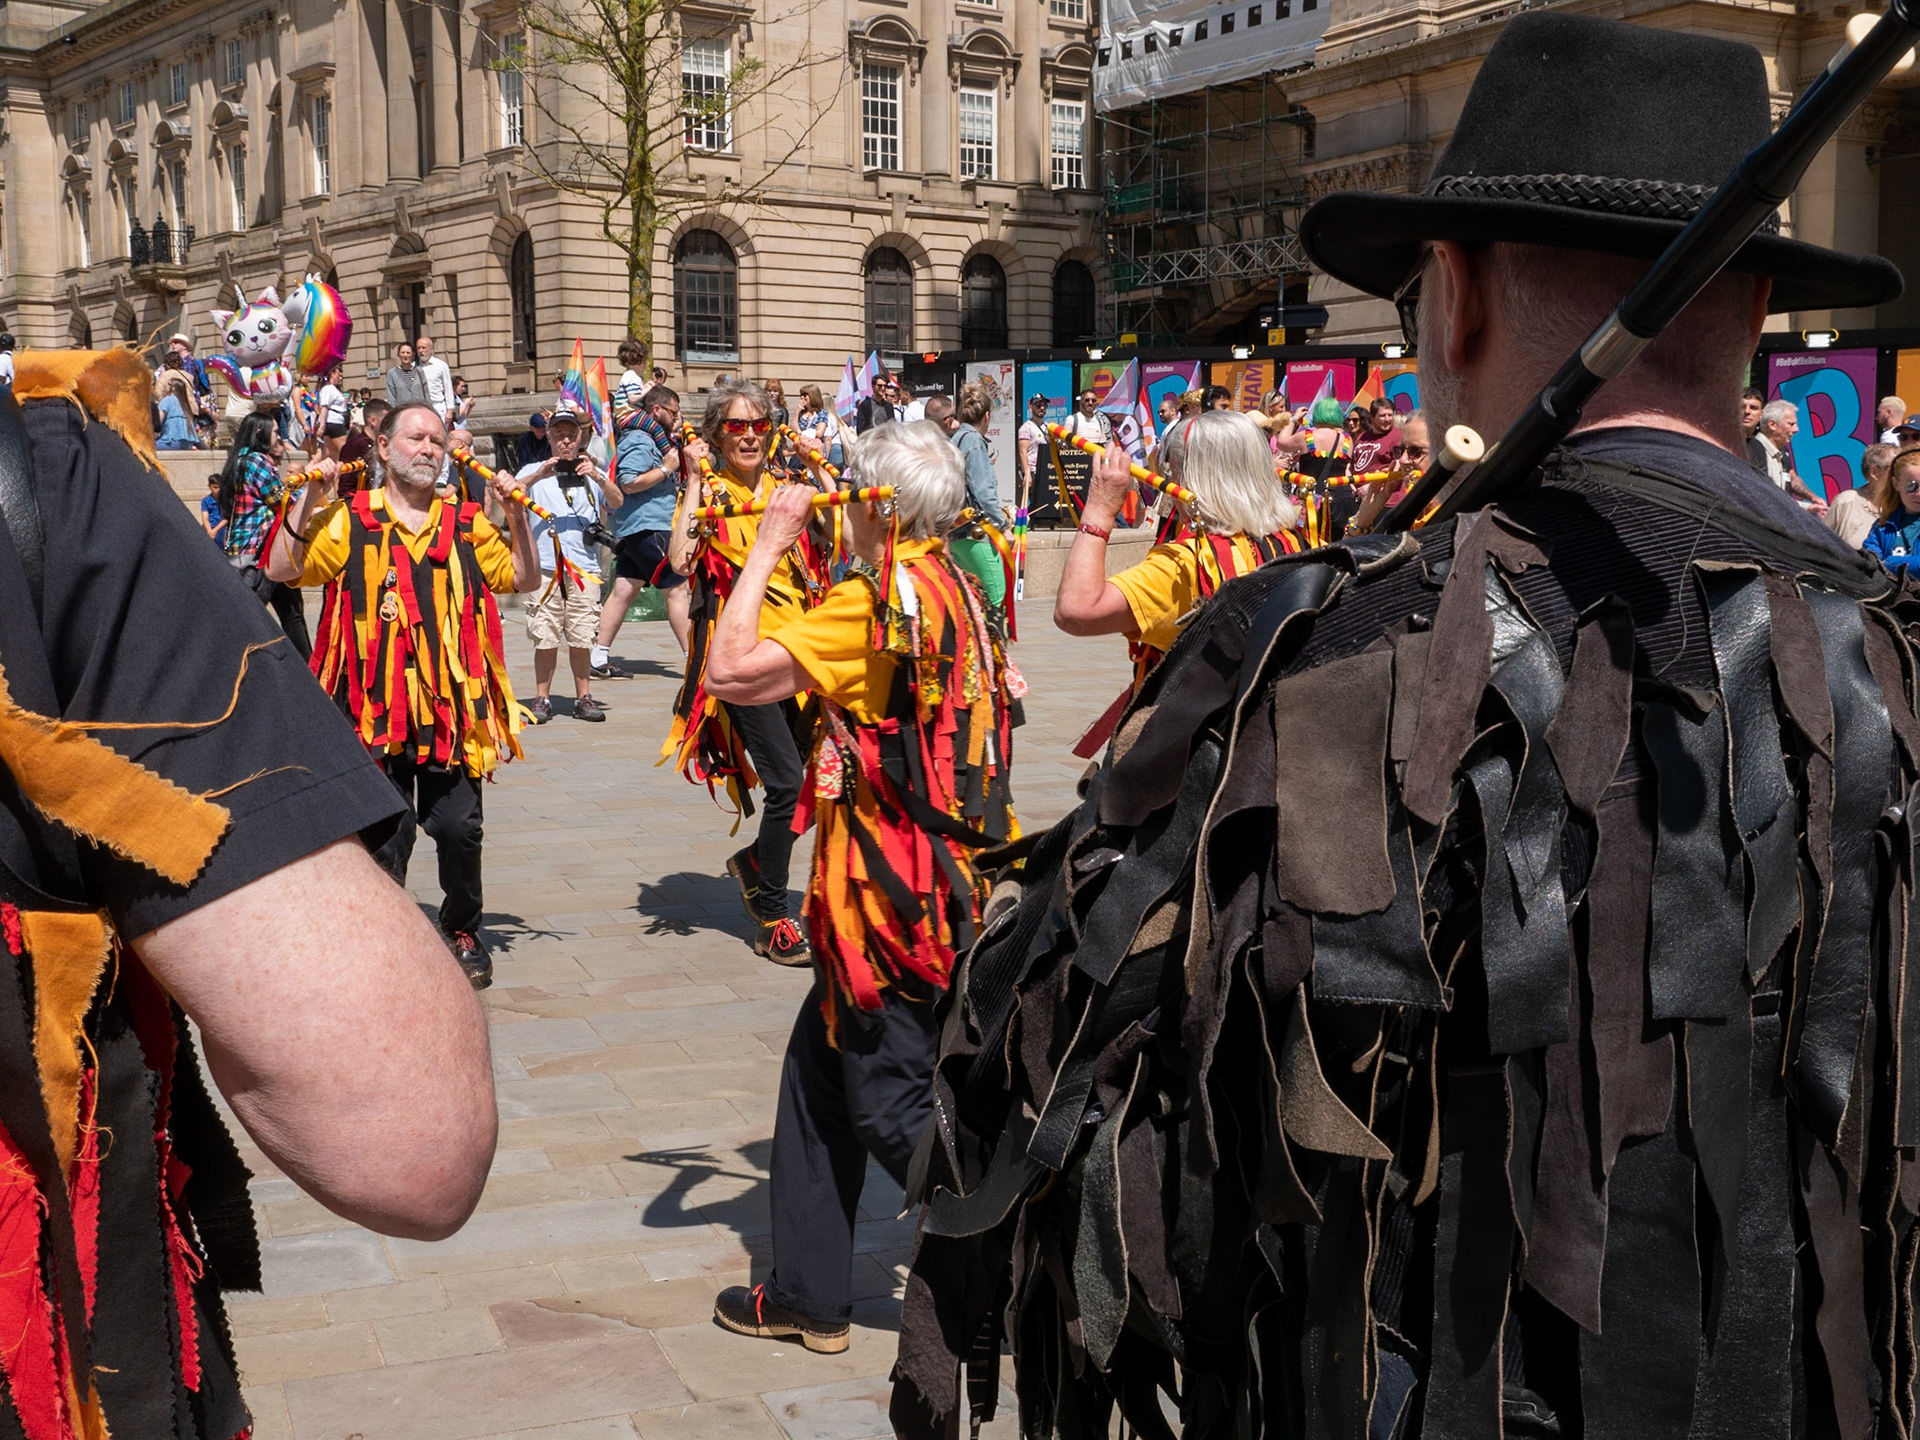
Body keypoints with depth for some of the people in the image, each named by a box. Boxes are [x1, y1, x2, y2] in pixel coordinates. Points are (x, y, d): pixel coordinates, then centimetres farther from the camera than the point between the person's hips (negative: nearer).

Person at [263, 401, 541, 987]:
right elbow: (282, 569, -5)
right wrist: (308, 499, -13)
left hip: (451, 707, 2)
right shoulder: (349, 520, 4)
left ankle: (462, 932, 22)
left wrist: (516, 514, 0)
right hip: (377, 708, -2)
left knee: (459, 829, 0)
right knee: (387, 835, 1)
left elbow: (525, 578, 13)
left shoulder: (466, 525, 12)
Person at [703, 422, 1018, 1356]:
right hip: (941, 878, 9)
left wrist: (769, 545, -14)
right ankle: (806, 1294, 27)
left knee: (893, 1107, 1)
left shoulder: (882, 602, -20)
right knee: (819, 1073, 18)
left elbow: (731, 672, -23)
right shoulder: (954, 591, 8)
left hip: (886, 894, -9)